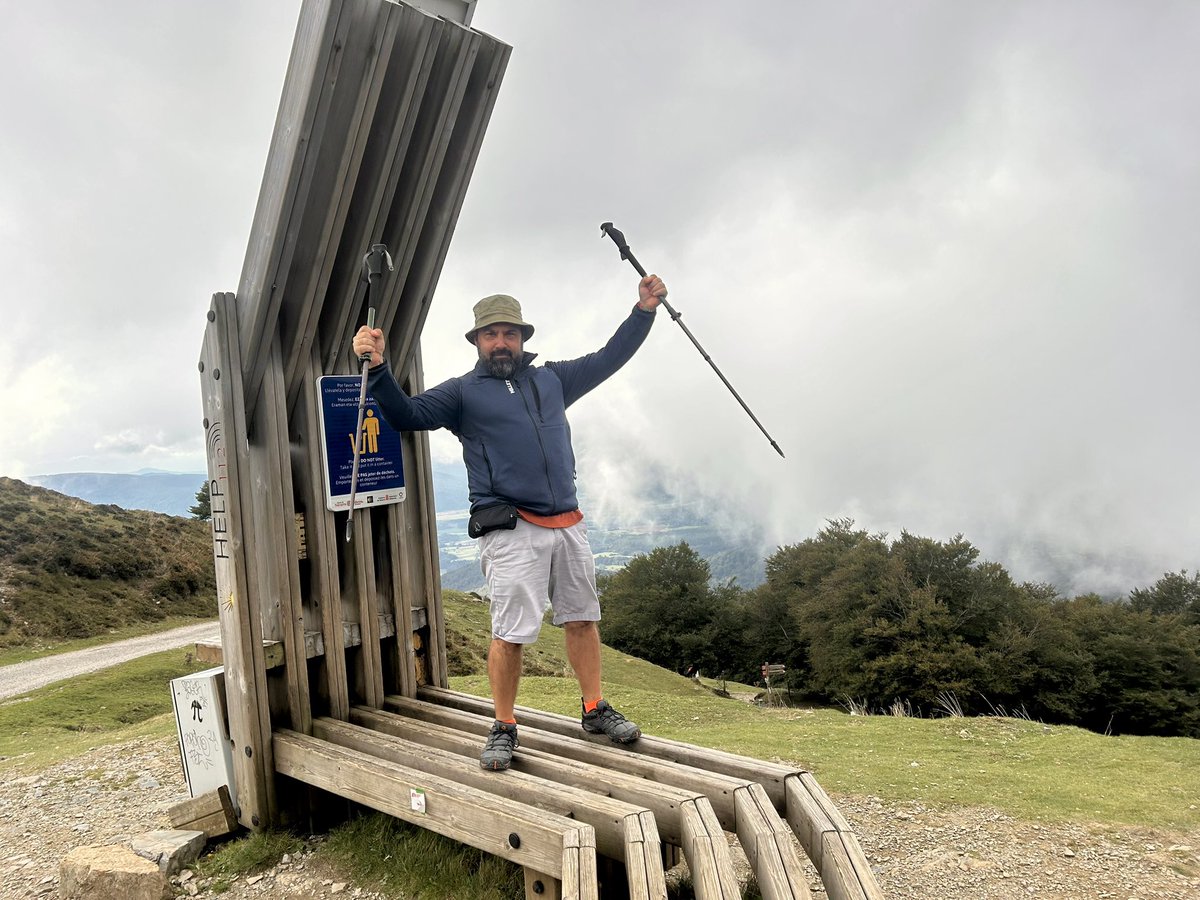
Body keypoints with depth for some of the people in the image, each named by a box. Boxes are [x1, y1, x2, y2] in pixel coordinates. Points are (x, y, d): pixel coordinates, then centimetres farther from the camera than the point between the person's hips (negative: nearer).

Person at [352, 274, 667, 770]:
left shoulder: (552, 379, 17)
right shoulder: (463, 392, 6)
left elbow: (608, 358, 24)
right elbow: (408, 415, -6)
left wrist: (643, 311, 19)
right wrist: (377, 366, -21)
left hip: (568, 524, 5)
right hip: (511, 531, -4)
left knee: (582, 618, 11)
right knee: (509, 632, -5)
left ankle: (595, 710, 27)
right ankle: (503, 727, 14)